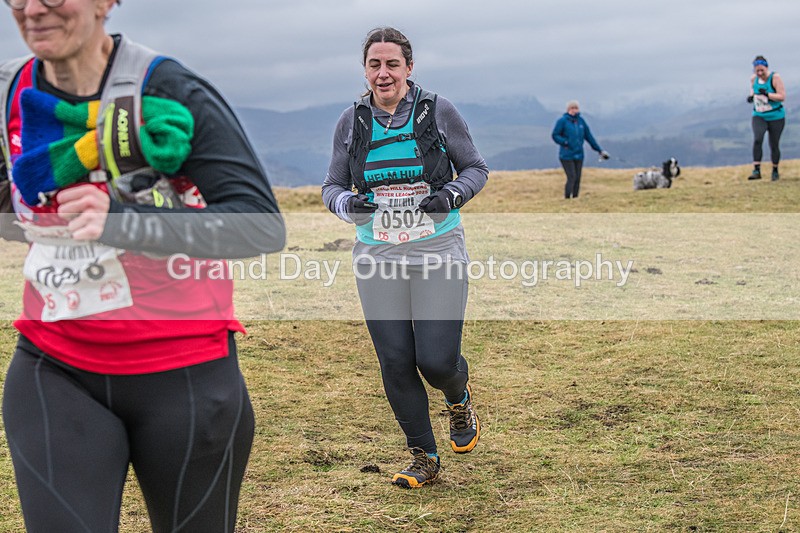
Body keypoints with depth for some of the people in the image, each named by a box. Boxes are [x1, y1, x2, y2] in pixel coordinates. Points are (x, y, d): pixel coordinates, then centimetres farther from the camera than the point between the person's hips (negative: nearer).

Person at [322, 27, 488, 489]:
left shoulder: (439, 111, -1)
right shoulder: (352, 122, 5)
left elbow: (476, 168, 6)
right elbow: (332, 186, 11)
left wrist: (452, 194, -15)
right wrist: (345, 202, -12)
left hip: (438, 255, -2)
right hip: (378, 259, 2)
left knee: (437, 361, -9)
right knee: (395, 363, -1)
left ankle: (460, 399, 30)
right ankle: (425, 459, 17)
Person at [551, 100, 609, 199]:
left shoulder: (581, 120, 8)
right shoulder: (563, 121, -7)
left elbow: (589, 136, 14)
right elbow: (555, 135, -5)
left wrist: (599, 150, 15)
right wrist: (566, 142, -20)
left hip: (579, 155, 5)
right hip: (566, 156, -5)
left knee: (577, 179, 5)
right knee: (571, 177, -12)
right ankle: (567, 199, -6)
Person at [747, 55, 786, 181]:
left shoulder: (775, 77, -14)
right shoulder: (753, 78, 0)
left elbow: (782, 96, -18)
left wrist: (767, 94, -30)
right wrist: (751, 96, -3)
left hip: (776, 117, -3)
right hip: (759, 116, 3)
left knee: (774, 145, 5)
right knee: (757, 139, -21)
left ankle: (775, 171, 27)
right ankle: (756, 170, -23)